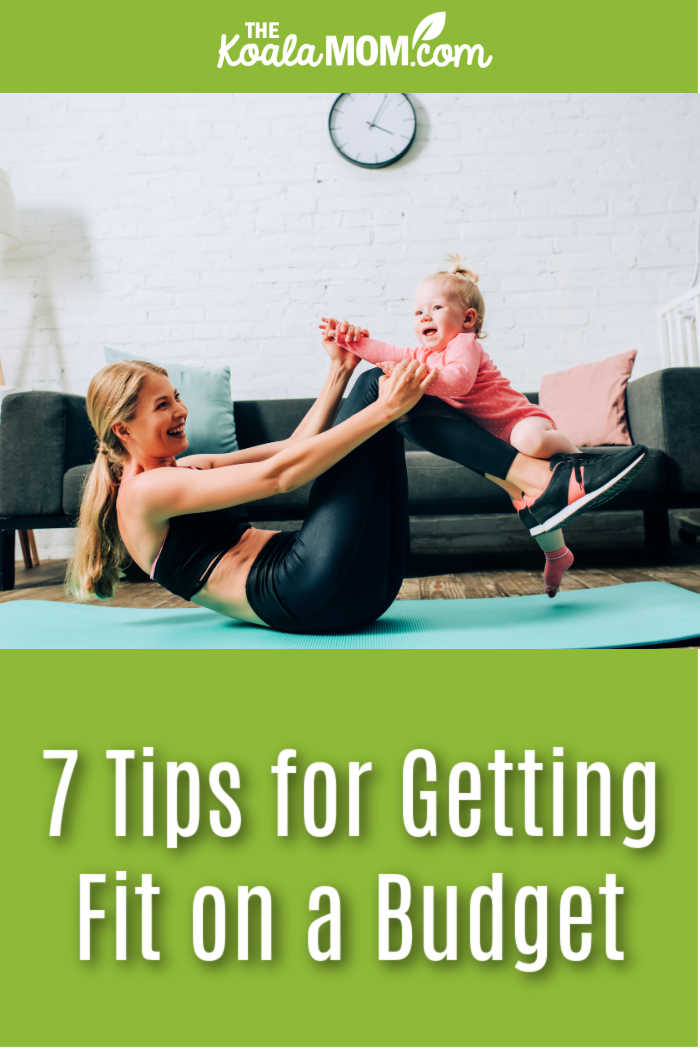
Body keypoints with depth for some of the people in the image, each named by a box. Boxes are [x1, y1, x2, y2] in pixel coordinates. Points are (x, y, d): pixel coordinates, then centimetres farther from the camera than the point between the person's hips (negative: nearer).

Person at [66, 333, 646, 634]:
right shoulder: (144, 490, -3)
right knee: (376, 388, -8)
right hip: (306, 594, -9)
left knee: (377, 389, 4)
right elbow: (279, 475, -14)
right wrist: (383, 408, -14)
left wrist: (337, 374, 18)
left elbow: (294, 449, 24)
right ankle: (542, 487, -13)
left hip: (353, 585, 9)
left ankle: (542, 482, -8)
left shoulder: (177, 471, 26)